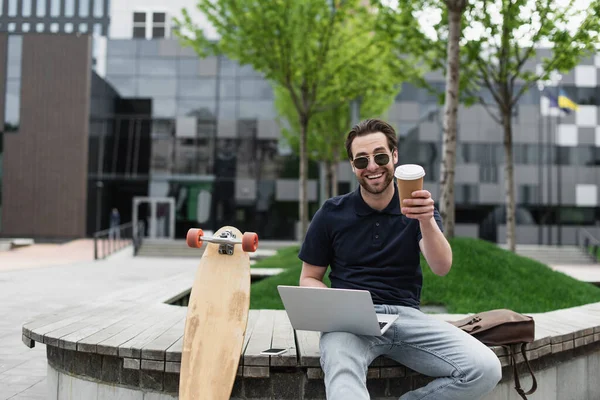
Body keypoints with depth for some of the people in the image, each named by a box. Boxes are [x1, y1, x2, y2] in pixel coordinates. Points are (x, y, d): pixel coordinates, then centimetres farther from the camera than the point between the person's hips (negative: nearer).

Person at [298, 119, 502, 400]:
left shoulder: (417, 208, 8)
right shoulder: (332, 214, 6)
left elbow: (441, 268, -8)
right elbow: (309, 278, 12)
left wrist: (427, 220, -27)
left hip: (406, 315, 3)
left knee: (486, 370, -21)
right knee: (342, 377, -39)